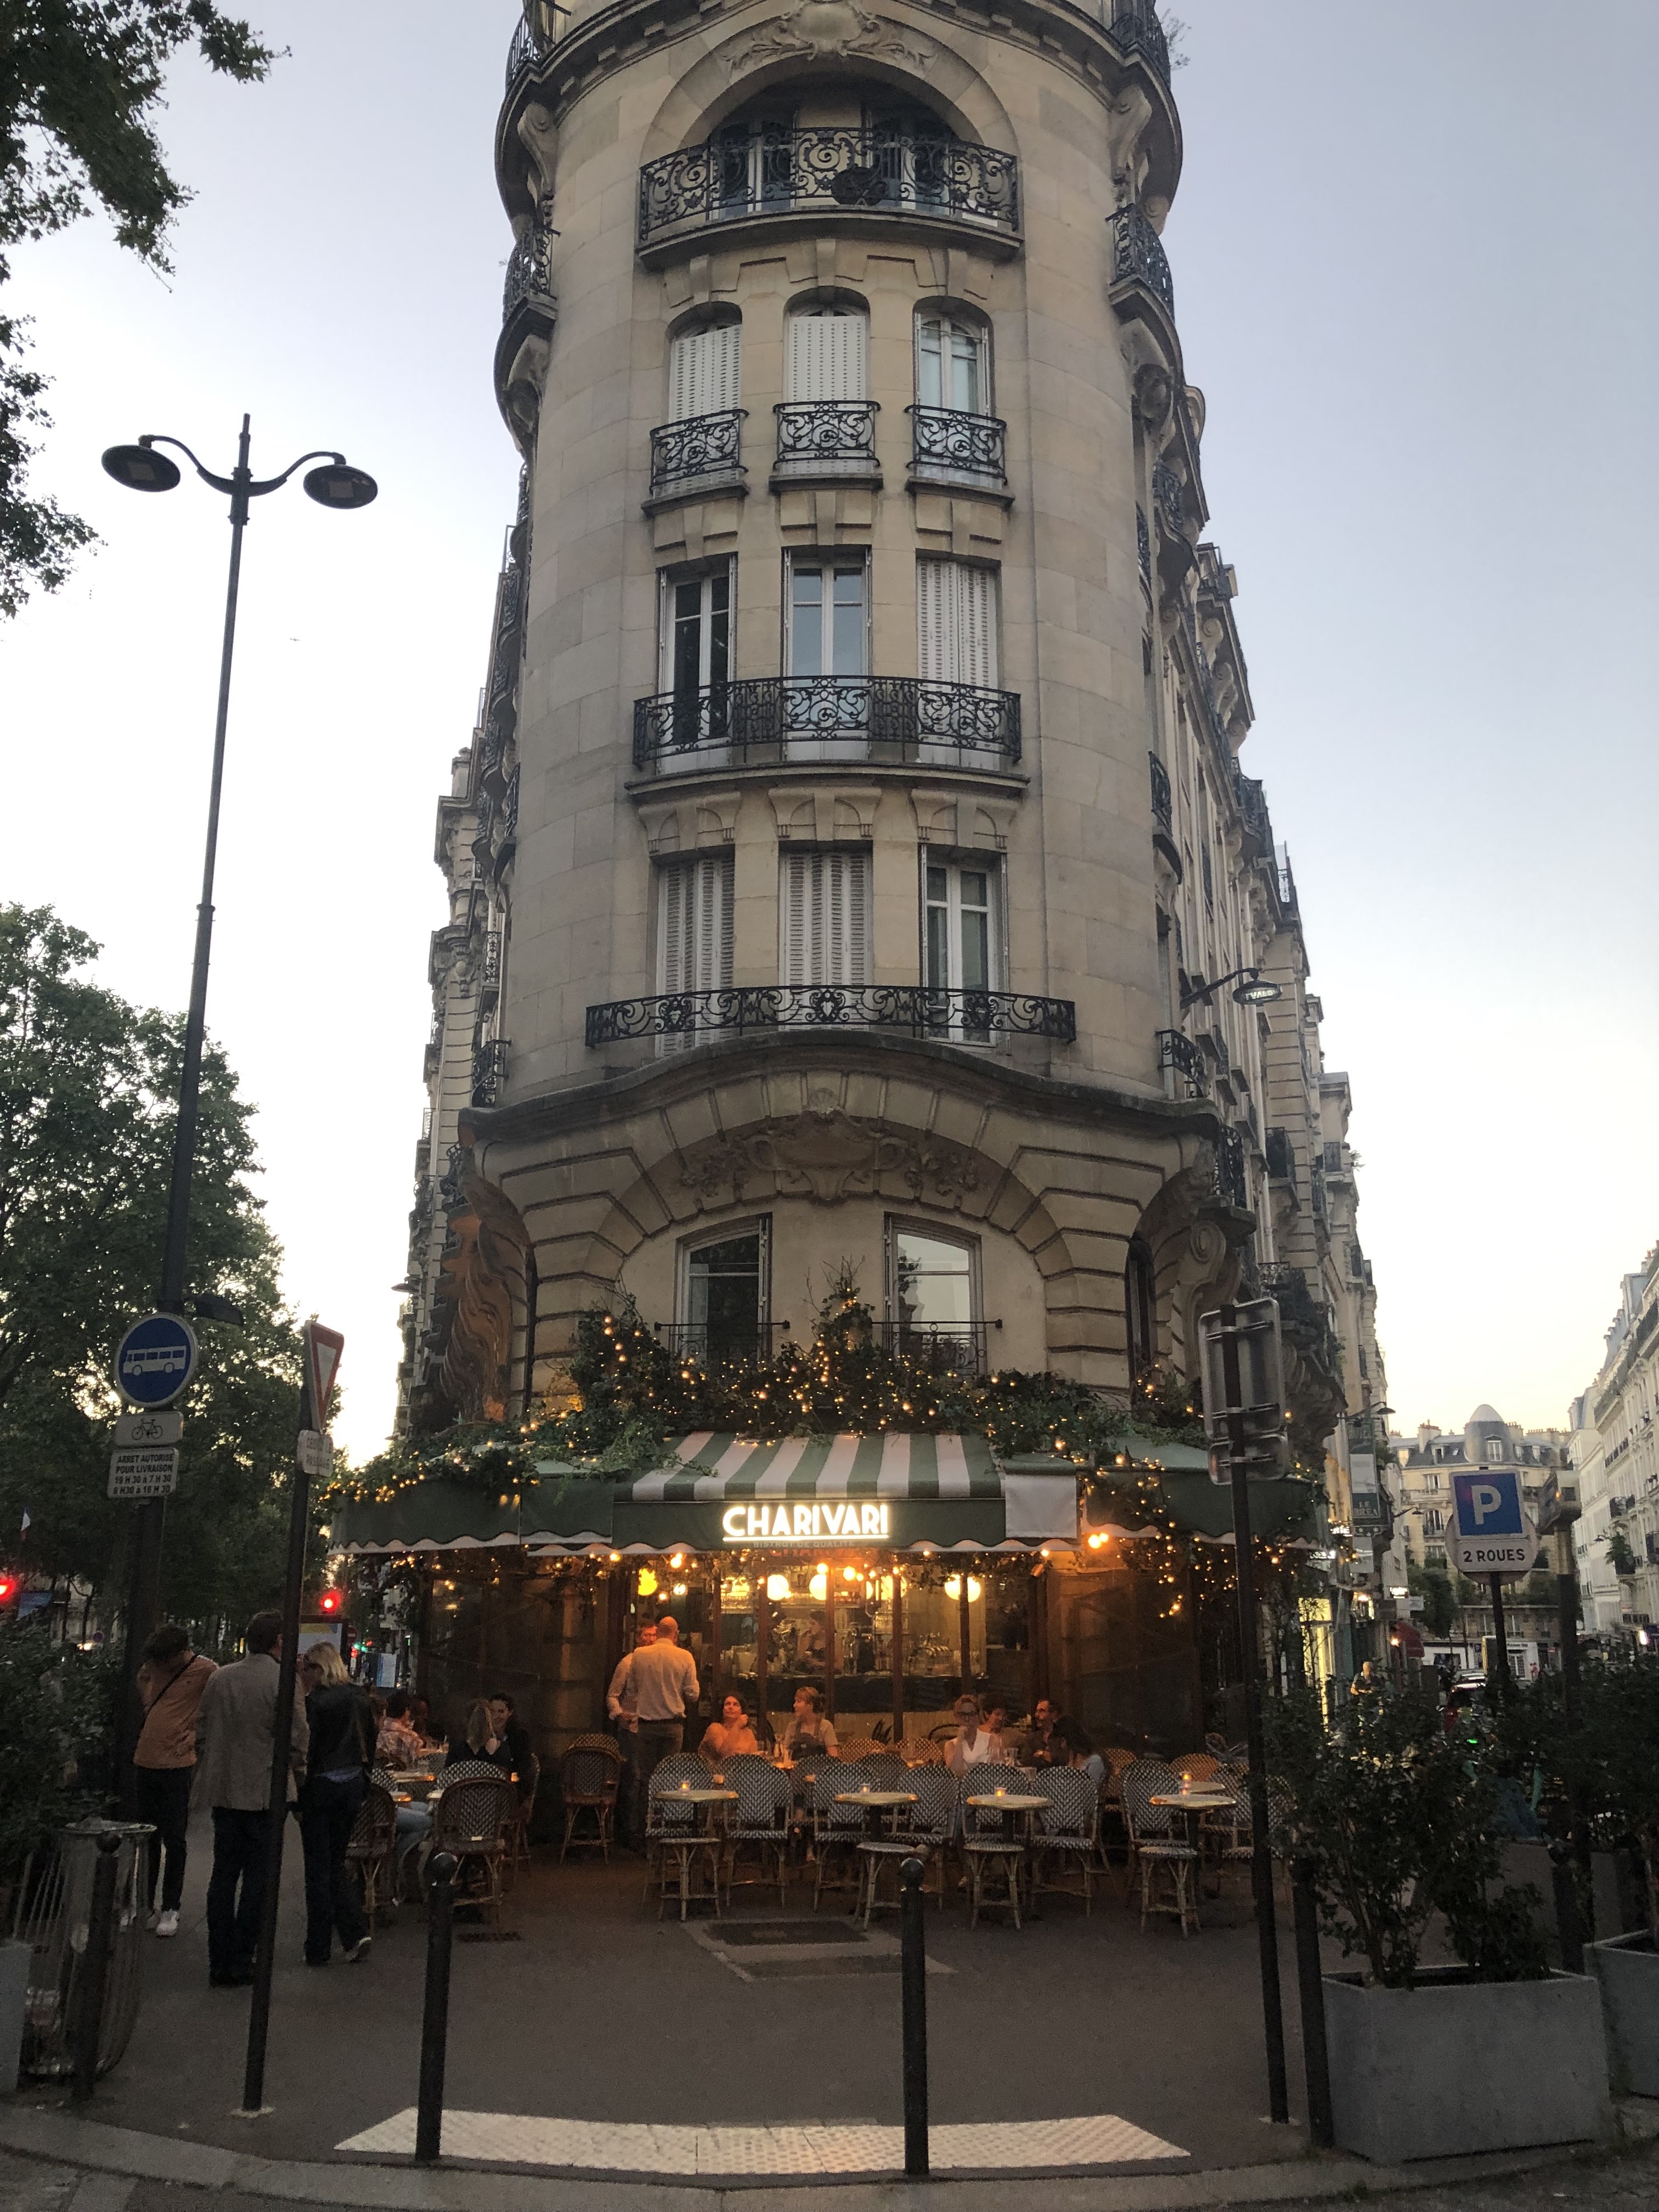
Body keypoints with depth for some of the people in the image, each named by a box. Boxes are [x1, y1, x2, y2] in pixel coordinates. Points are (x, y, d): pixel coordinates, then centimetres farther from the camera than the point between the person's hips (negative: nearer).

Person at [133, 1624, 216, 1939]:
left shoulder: (205, 1670, -12)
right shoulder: (155, 1666, 6)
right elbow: (141, 1681, 26)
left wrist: (194, 1733, -9)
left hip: (177, 1765, -6)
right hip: (145, 1762, 6)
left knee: (174, 1841, 2)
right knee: (146, 1838, 14)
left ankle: (170, 1910, 11)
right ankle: (144, 1905, 24)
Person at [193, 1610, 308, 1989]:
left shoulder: (219, 1678, 3)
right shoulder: (284, 1681, -13)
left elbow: (200, 1731, 9)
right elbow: (298, 1738, -11)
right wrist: (295, 1777, 7)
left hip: (223, 1789, 5)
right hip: (265, 1790, -5)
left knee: (224, 1873, 13)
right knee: (256, 1878, 4)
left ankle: (220, 1963, 17)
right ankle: (240, 1965, 6)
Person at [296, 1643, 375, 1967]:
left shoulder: (315, 1701, -13)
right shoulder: (360, 1699, 6)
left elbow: (307, 1751, -15)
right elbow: (370, 1746, 11)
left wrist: (297, 1799, -9)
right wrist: (363, 1791, 17)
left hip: (322, 1786, -6)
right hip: (353, 1784, 6)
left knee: (318, 1868, 5)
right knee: (337, 1861, 17)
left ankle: (318, 1949, 11)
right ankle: (355, 1933, 5)